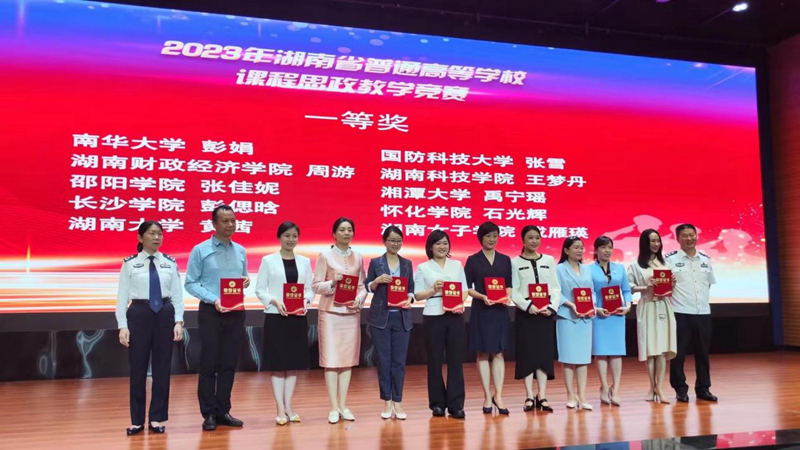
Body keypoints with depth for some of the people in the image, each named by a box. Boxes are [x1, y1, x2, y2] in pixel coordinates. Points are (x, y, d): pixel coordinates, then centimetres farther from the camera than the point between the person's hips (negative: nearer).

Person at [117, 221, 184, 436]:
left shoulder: (170, 263, 5)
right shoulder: (130, 264, 0)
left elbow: (177, 294, 4)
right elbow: (122, 296, -1)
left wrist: (178, 321, -4)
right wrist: (123, 325, -8)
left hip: (165, 314, 2)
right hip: (139, 314, -2)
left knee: (162, 367, 6)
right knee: (138, 368, 4)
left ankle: (157, 418, 18)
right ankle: (137, 420, 17)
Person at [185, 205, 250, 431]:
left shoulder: (241, 251, 10)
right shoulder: (200, 250, -4)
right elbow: (190, 283, -7)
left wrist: (246, 281, -7)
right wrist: (214, 299, -19)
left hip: (236, 312, 4)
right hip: (211, 311, -4)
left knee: (229, 363, 9)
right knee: (209, 363, 0)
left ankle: (223, 411, 18)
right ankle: (208, 413, 10)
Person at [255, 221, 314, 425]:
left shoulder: (304, 261, 10)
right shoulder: (268, 260, 1)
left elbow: (310, 289, 8)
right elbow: (259, 289, -2)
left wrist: (306, 301, -11)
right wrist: (275, 302, -17)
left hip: (298, 317, 3)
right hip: (275, 317, -3)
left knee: (294, 362, 7)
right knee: (277, 363, 0)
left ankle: (289, 407, 16)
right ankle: (280, 409, 7)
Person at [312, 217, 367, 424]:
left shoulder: (358, 257, 9)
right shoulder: (325, 255, -1)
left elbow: (363, 285, 11)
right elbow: (316, 286, -4)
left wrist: (360, 298, -9)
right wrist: (333, 283, -20)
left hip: (352, 313, 4)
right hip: (330, 312, -3)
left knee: (348, 359, 5)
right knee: (331, 359, -3)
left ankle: (343, 406, 12)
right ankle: (334, 408, 3)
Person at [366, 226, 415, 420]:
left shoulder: (407, 264, 10)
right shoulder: (375, 262, 2)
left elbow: (411, 288, 11)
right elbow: (367, 288, 3)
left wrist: (409, 299, -9)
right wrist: (377, 280, -16)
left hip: (402, 317, 2)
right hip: (381, 317, -2)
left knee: (399, 360, 4)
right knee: (383, 360, 3)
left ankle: (397, 401, 12)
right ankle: (387, 401, 13)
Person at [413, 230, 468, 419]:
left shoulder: (457, 265, 12)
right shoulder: (423, 268, 5)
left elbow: (464, 289, 10)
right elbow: (418, 295, 1)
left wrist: (461, 303, -8)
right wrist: (433, 289, -15)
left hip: (455, 316, 2)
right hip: (433, 317, -2)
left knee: (456, 360, 1)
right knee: (435, 360, 3)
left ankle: (456, 404, 6)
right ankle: (437, 403, 14)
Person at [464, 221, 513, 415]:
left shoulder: (505, 259, 9)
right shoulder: (473, 260, 1)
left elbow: (509, 284, 10)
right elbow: (467, 287, -2)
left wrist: (507, 296, -10)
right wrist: (483, 297, -17)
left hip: (500, 311, 2)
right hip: (481, 311, -2)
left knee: (498, 353, 1)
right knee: (483, 354, 3)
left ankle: (498, 395, 5)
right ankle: (487, 397, 9)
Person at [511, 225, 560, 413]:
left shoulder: (549, 260, 11)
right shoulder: (515, 262, 2)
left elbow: (556, 287, 7)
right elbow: (513, 291, -4)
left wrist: (552, 307, -9)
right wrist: (528, 306, -18)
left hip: (546, 312, 3)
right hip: (525, 313, -2)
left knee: (545, 353, 2)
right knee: (527, 353, -1)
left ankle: (541, 396, 7)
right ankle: (530, 397, 4)